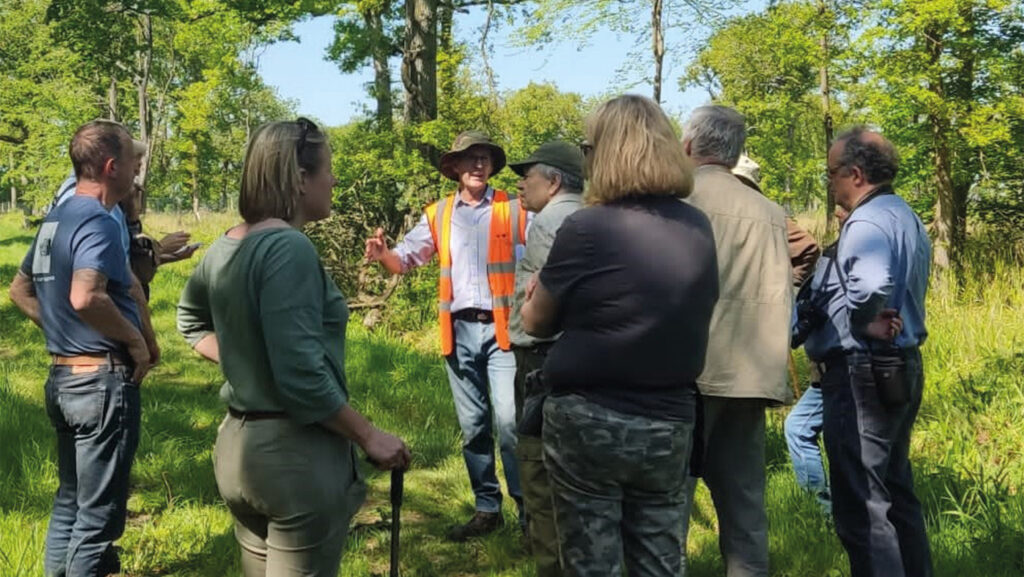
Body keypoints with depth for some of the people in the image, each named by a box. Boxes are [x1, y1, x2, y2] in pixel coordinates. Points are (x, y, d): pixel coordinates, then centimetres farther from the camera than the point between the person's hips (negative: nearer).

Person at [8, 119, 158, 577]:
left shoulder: (54, 221, 12)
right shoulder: (99, 222, -17)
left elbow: (20, 289, 22)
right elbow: (86, 297, -34)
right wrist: (137, 341, -21)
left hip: (63, 375, 10)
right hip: (103, 380, -9)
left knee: (69, 500, 20)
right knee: (98, 512, 2)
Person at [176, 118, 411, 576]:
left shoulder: (225, 247, 5)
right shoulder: (288, 247, -20)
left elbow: (191, 322, 24)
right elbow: (302, 375, -25)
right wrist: (369, 437, -15)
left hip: (238, 444, 9)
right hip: (295, 452, -9)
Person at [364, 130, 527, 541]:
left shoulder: (515, 209, 0)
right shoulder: (438, 215, 11)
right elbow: (405, 259, 11)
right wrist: (383, 254, -13)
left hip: (502, 327, -4)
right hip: (460, 330, 4)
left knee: (509, 420, -10)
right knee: (472, 425, 10)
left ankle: (529, 510, 3)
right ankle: (487, 509, 22)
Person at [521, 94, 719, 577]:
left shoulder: (587, 228, -15)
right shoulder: (699, 228, 2)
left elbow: (536, 323, -2)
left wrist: (536, 295, 21)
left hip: (590, 421, -5)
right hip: (670, 423, 5)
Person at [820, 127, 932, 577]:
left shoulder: (867, 222, -17)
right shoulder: (907, 218, 16)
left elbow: (870, 285, -35)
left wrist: (863, 324, -19)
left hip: (863, 370, -10)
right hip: (902, 366, 10)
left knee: (862, 504, -3)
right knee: (896, 492, 19)